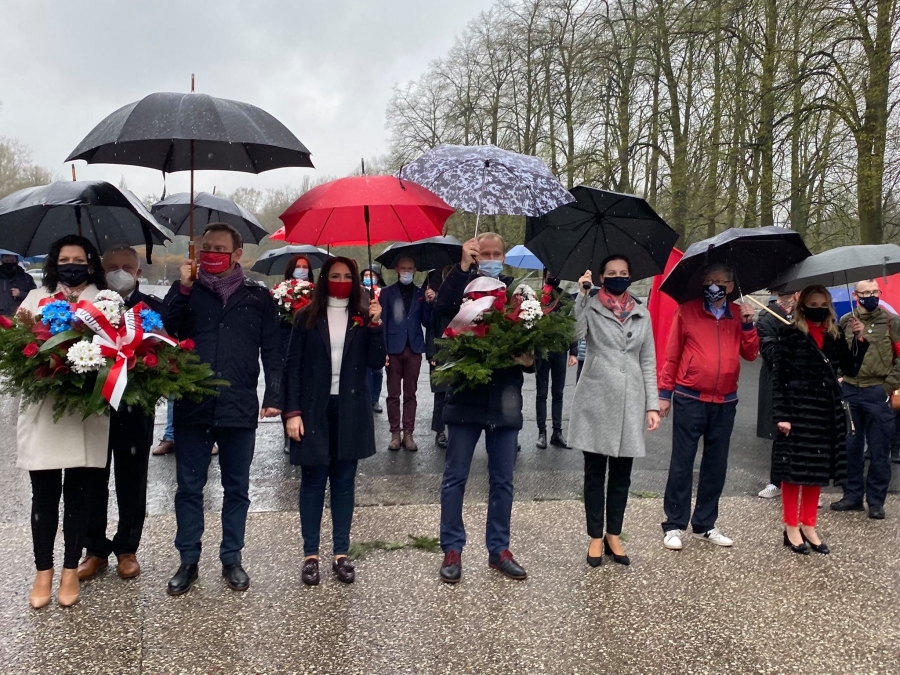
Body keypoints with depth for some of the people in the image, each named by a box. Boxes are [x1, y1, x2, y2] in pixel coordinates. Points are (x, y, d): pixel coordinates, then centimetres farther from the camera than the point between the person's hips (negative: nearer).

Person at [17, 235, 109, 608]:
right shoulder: (36, 297, 12)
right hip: (43, 411, 1)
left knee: (78, 493, 6)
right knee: (44, 494, 5)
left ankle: (71, 570, 20)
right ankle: (43, 571, 20)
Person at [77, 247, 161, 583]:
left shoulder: (151, 307, -1)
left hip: (134, 407, -1)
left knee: (132, 482, 10)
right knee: (93, 479, 10)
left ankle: (127, 549, 25)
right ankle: (96, 549, 25)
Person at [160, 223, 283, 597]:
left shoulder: (257, 296, 6)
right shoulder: (188, 292, 8)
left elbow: (272, 351, 4)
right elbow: (164, 330, -5)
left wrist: (273, 396, -4)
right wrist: (181, 289, -12)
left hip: (240, 408, 0)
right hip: (192, 407, 1)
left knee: (237, 489, 10)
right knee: (189, 488, 8)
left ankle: (231, 559, 24)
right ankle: (188, 561, 22)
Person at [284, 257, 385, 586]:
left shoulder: (363, 317, 5)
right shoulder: (307, 316, 1)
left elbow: (376, 361, -4)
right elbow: (293, 367, -1)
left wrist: (376, 325, -16)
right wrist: (292, 411, -9)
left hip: (350, 411, 2)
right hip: (314, 409, -1)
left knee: (344, 481, 8)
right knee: (313, 481, 5)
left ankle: (341, 554, 16)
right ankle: (310, 555, 13)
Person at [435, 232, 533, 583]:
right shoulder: (461, 288, 0)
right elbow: (440, 306, -23)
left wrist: (530, 359, -11)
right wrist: (462, 268, -23)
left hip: (505, 401, 3)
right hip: (466, 396, -2)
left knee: (502, 480, 12)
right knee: (455, 477, 6)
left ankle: (499, 549, 25)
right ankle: (452, 549, 18)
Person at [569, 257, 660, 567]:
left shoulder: (642, 314, 10)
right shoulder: (591, 309, 1)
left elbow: (648, 362, 9)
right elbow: (574, 334, -21)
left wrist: (653, 405, 2)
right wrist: (581, 294, -21)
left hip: (630, 403, 3)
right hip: (595, 401, -3)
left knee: (621, 475, 9)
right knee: (594, 473, 5)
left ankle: (614, 535, 23)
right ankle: (596, 537, 18)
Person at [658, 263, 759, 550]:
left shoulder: (739, 315, 8)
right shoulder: (687, 311, -2)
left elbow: (751, 354, 3)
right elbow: (672, 353, -1)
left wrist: (748, 324, -10)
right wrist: (665, 392, -3)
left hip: (725, 402, 4)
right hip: (689, 399, -4)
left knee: (716, 464, 10)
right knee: (682, 463, 0)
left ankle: (705, 525, 21)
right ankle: (674, 526, 7)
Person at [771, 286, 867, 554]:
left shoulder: (835, 336, 10)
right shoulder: (789, 334, -6)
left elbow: (851, 370, 6)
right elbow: (778, 377, -9)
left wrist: (859, 340, -4)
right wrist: (781, 415, -15)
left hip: (826, 413, 6)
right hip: (797, 411, -5)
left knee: (818, 470, 11)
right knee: (793, 469, 1)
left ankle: (808, 526, 24)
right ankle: (791, 528, 14)